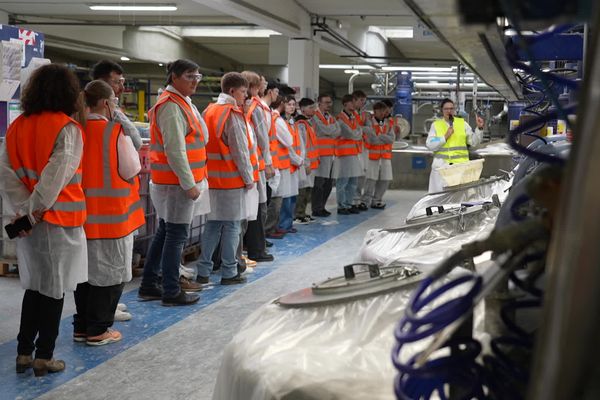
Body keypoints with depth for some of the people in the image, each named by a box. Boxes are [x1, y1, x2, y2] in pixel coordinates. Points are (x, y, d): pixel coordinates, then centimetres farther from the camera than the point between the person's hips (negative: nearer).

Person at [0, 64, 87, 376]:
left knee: (34, 286, 18)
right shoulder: (67, 128, -13)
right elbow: (56, 175, -23)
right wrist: (36, 211, -16)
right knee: (54, 289, 6)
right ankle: (43, 357, 14)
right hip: (59, 221, -5)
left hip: (29, 221, 6)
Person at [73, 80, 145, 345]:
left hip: (82, 213, 5)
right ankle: (98, 330, 12)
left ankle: (81, 327, 26)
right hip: (112, 214, -5)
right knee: (109, 273, 7)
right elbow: (132, 170, -9)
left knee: (84, 271, 18)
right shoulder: (115, 131, -17)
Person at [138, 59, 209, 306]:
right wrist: (189, 184, -21)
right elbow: (175, 150, -22)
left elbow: (201, 137, 19)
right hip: (177, 182, -11)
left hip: (173, 181, 11)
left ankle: (148, 286, 26)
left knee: (165, 232, 16)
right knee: (177, 235, -2)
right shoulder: (171, 106, -17)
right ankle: (172, 292, 8)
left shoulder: (182, 103, 16)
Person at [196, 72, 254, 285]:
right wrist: (249, 177, -5)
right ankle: (229, 272, 7)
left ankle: (203, 271, 14)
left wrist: (207, 172, 17)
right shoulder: (233, 114, -13)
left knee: (212, 224, 12)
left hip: (211, 177, 7)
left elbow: (205, 144, 13)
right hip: (232, 178, -7)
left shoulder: (209, 111, 10)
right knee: (231, 225, 1)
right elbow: (240, 150, -14)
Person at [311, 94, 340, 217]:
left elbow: (338, 132, 7)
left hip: (331, 153, 8)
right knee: (319, 182, -6)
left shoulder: (331, 117, 21)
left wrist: (329, 131, -9)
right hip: (321, 154, -8)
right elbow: (326, 130, -15)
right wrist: (333, 127, 4)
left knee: (328, 183, 10)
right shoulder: (315, 116, -6)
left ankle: (321, 207, 19)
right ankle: (316, 209, 0)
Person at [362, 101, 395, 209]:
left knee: (385, 179, 6)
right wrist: (385, 138, -11)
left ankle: (376, 200, 19)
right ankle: (365, 201, 2)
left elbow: (392, 138, -6)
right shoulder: (370, 122, -7)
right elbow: (372, 139, -18)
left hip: (385, 155, 5)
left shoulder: (389, 122, 8)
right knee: (371, 179, -9)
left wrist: (378, 137, -15)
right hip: (372, 155, -5)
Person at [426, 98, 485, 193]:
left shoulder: (462, 123, 12)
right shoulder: (435, 125, 10)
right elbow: (430, 145, 0)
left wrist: (479, 128, -5)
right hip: (441, 165, 0)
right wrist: (445, 137, -8)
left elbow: (473, 141, 8)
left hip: (461, 165, 0)